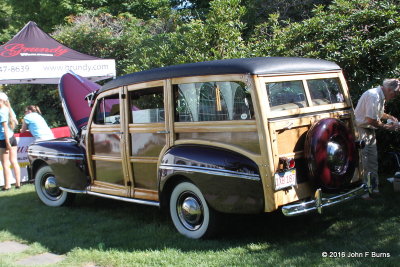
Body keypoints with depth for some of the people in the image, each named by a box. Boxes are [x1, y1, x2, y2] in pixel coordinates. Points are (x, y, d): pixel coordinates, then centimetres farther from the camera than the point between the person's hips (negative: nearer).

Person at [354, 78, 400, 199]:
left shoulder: (381, 96, 9)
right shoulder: (373, 96, -24)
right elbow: (371, 120, -27)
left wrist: (389, 117, 10)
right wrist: (387, 127, -15)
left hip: (369, 130, 10)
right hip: (361, 130, -10)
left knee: (373, 160, 12)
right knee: (364, 161, -8)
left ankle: (374, 188, 22)